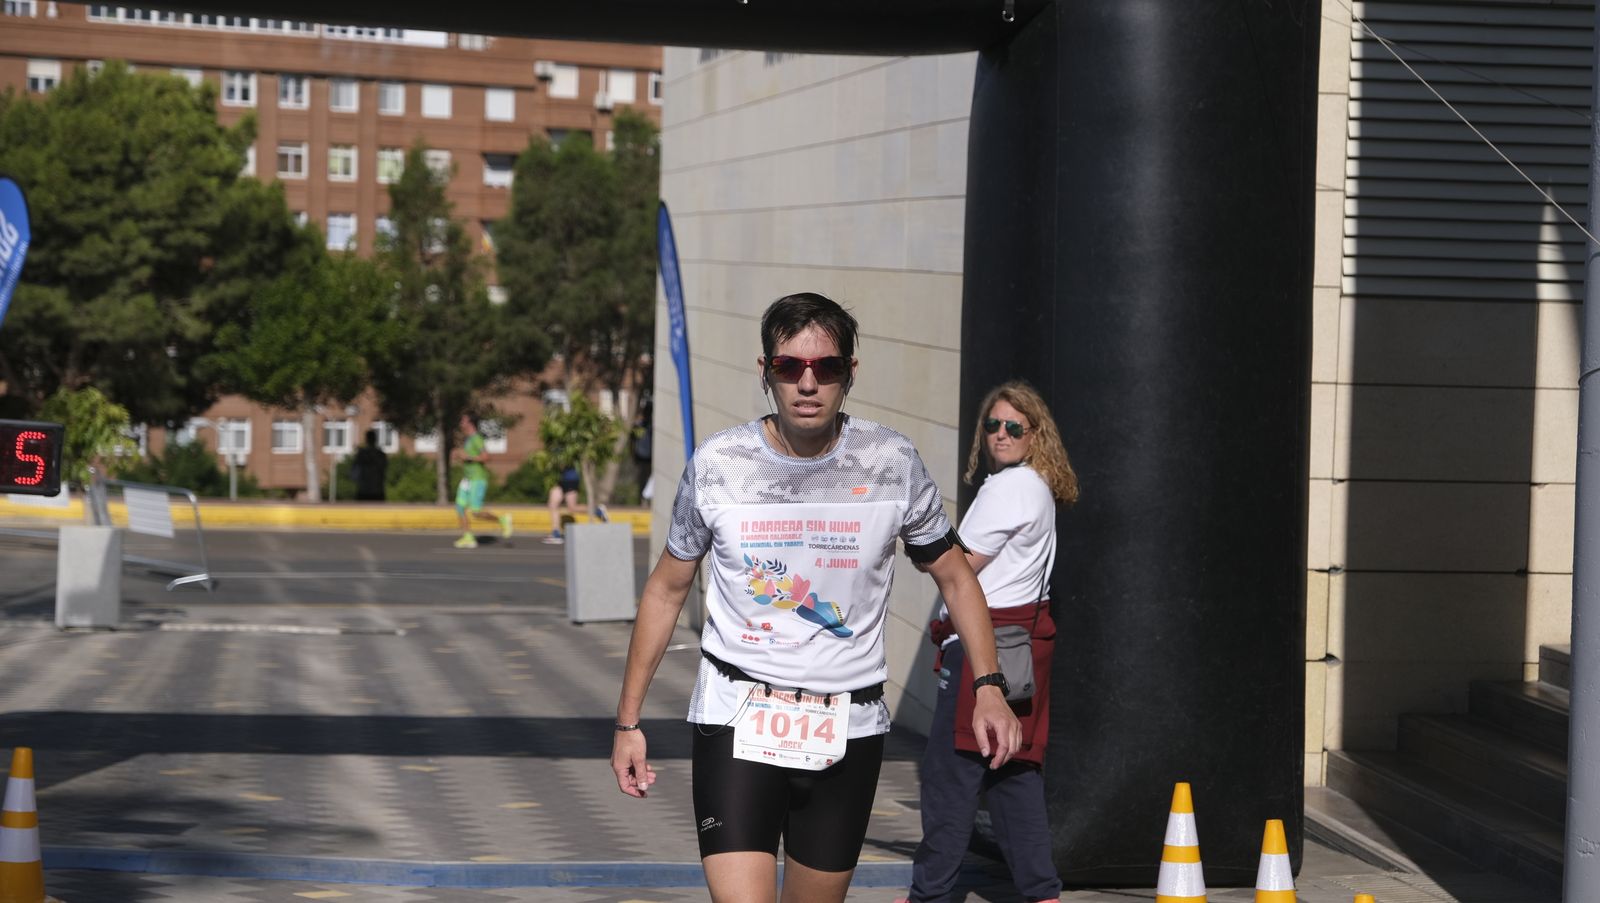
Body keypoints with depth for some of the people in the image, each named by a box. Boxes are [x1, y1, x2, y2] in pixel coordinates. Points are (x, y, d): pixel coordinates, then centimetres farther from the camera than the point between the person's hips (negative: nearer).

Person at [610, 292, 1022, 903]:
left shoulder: (893, 463, -3)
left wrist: (989, 685, -3)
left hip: (848, 732, 2)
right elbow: (667, 588, 8)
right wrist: (629, 721, 7)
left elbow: (954, 577, 10)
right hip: (736, 721, -1)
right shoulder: (716, 465, -4)